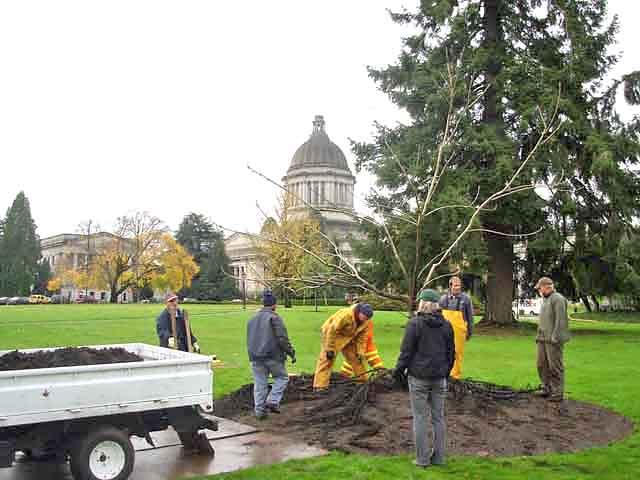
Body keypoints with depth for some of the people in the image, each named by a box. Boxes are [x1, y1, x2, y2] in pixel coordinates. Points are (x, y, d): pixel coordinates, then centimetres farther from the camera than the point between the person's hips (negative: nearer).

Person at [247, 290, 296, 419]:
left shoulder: (252, 319, 15)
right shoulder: (274, 317, -9)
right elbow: (282, 338, -14)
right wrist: (291, 352, -6)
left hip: (255, 357, 6)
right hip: (273, 356, -6)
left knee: (259, 383, 10)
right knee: (282, 377, 12)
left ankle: (259, 410, 11)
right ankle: (273, 401, -1)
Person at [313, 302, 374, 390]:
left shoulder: (366, 321, -13)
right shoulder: (345, 315, -35)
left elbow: (362, 336, -2)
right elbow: (332, 331, -31)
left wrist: (360, 352, -7)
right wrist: (330, 349, -27)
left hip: (349, 338, 7)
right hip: (332, 334, -7)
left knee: (356, 357, 6)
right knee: (327, 359, -15)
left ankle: (362, 379, 21)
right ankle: (320, 386, -18)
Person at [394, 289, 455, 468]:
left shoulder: (415, 323, -12)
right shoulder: (446, 325, 4)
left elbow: (406, 351, -10)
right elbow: (451, 352, 10)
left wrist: (399, 370, 3)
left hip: (419, 377, -4)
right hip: (439, 378, 4)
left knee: (420, 418, 4)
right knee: (438, 417, 12)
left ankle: (422, 458, 8)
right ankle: (438, 457, 18)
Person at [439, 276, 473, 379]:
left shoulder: (465, 299, 0)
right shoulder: (444, 298, 6)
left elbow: (470, 316, 5)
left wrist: (469, 332, 4)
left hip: (459, 331, -2)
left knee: (458, 352, 3)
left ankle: (456, 374, 12)